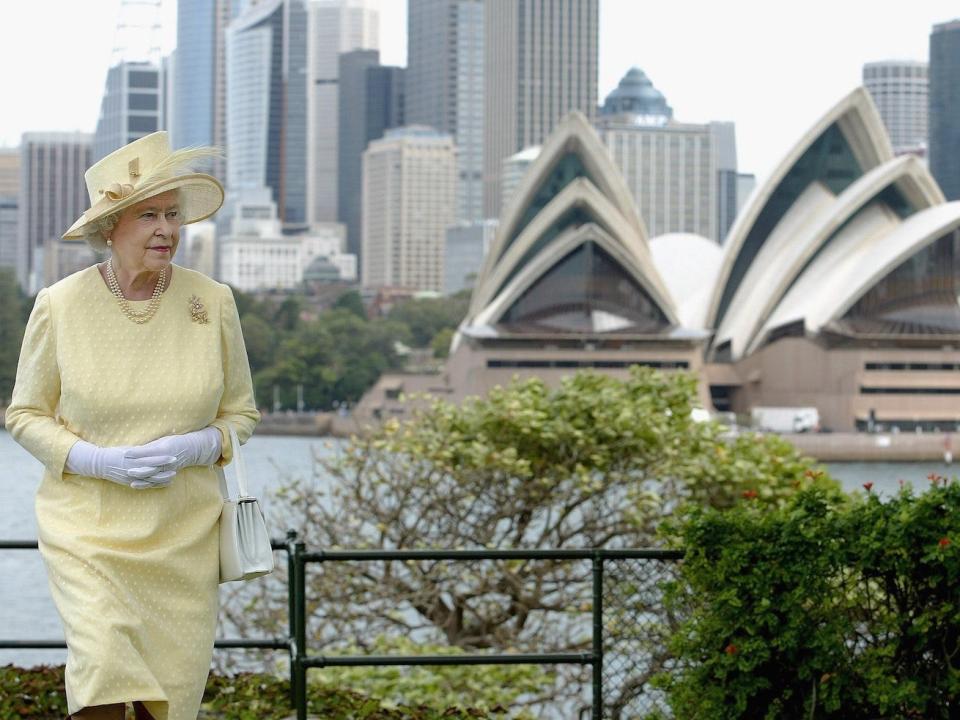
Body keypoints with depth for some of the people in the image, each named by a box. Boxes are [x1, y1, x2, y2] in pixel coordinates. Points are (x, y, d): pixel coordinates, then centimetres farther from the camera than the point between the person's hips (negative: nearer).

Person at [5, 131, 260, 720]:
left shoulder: (213, 302, -2)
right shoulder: (60, 306, -6)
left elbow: (242, 412, 8)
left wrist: (193, 447, -13)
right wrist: (99, 461, -14)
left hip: (184, 534, 2)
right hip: (88, 530, -2)